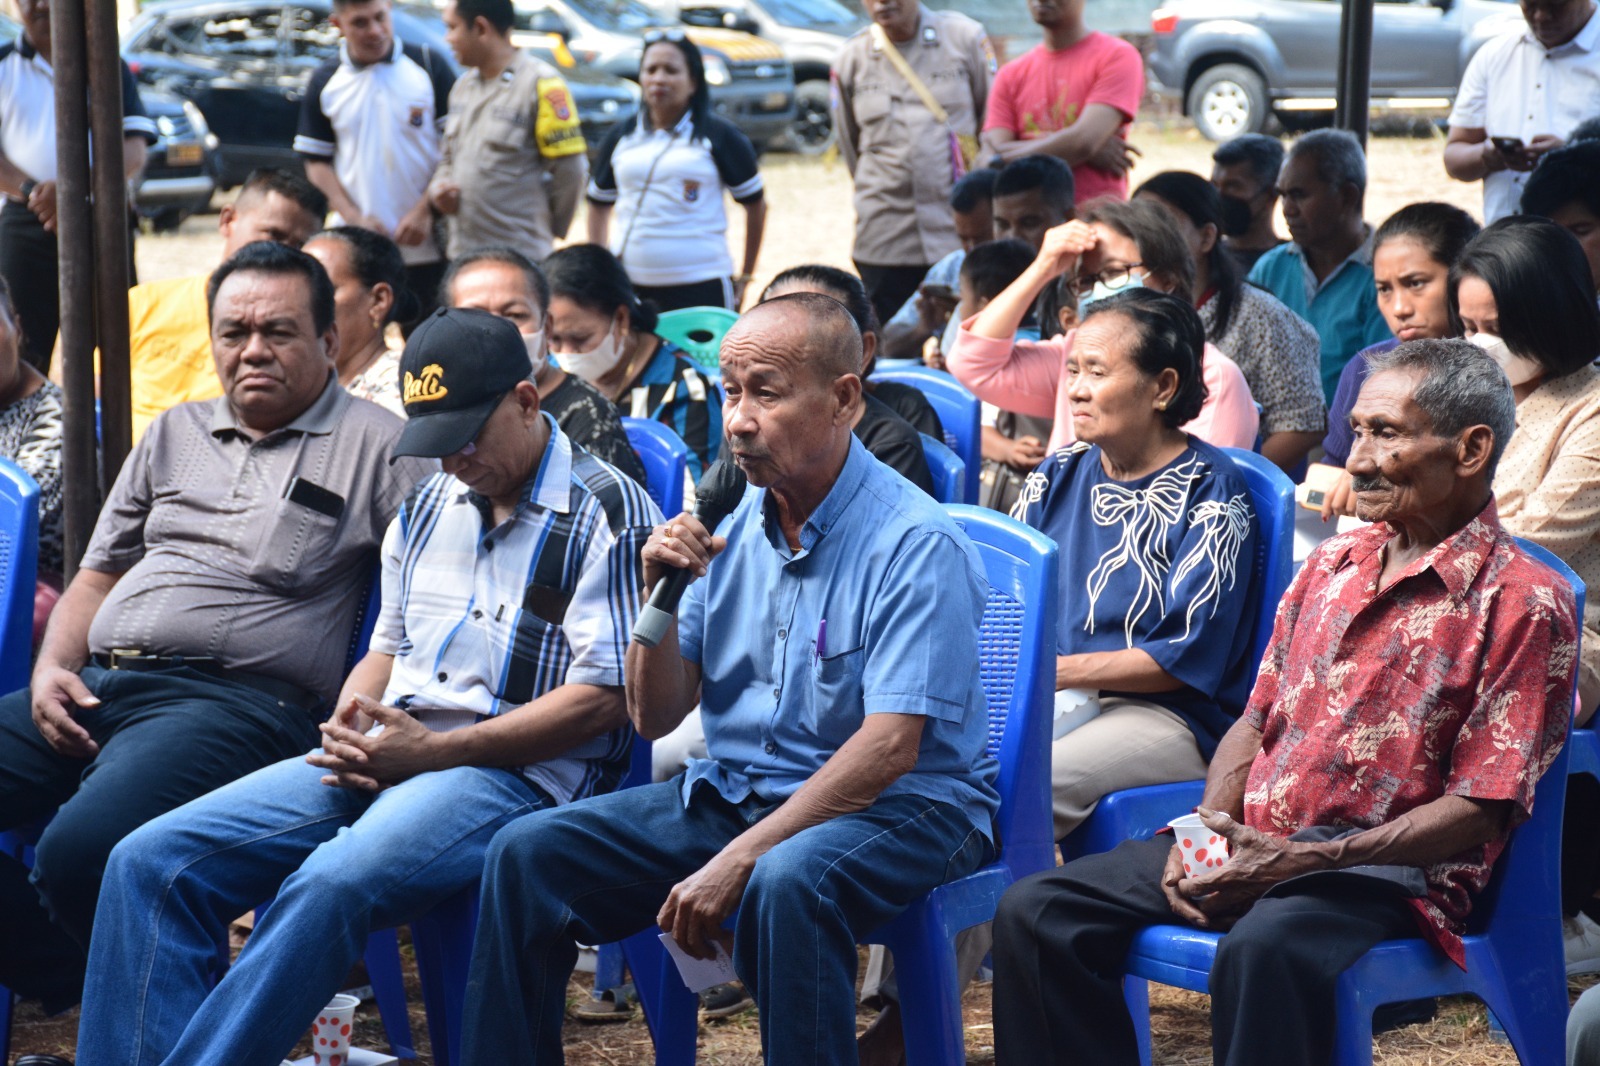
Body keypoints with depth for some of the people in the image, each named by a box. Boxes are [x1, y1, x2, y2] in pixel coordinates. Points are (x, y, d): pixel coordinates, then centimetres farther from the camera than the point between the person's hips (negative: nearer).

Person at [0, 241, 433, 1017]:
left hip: (236, 698, -7)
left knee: (81, 850, -33)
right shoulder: (175, 435, 26)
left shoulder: (378, 445, 6)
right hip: (98, 685, 7)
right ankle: (73, 988, 3)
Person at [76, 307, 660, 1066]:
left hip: (520, 772, -7)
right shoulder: (428, 505, 19)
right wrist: (349, 729, 2)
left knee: (329, 884, -37)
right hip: (387, 754, 8)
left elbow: (604, 696, -12)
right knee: (150, 861, -11)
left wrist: (432, 751, -14)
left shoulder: (607, 514, -5)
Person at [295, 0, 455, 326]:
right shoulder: (325, 82, 6)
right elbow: (316, 163, 7)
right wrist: (355, 219, -7)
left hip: (425, 248, -1)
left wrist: (425, 211, -9)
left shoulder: (429, 65, 1)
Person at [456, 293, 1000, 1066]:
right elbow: (655, 718, 6)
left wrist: (740, 859, -27)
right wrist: (661, 593, -11)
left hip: (900, 808, -6)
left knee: (785, 882, -38)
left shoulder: (915, 544, -16)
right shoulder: (733, 524, 5)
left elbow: (888, 750, -23)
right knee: (528, 853, -8)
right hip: (732, 792, 7)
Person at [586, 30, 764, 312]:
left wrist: (744, 278, 6)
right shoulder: (622, 136, 11)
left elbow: (755, 203, 6)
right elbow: (599, 204, 19)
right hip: (628, 285, 3)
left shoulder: (718, 135, 1)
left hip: (700, 288, -3)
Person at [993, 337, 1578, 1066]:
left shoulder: (1522, 603, -7)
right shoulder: (1331, 566, 17)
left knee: (1262, 948, -40)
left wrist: (1297, 862, -19)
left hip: (1389, 870, -7)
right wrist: (1205, 832, -2)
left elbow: (1479, 812, -12)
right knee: (1035, 912, -10)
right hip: (1248, 844, 7)